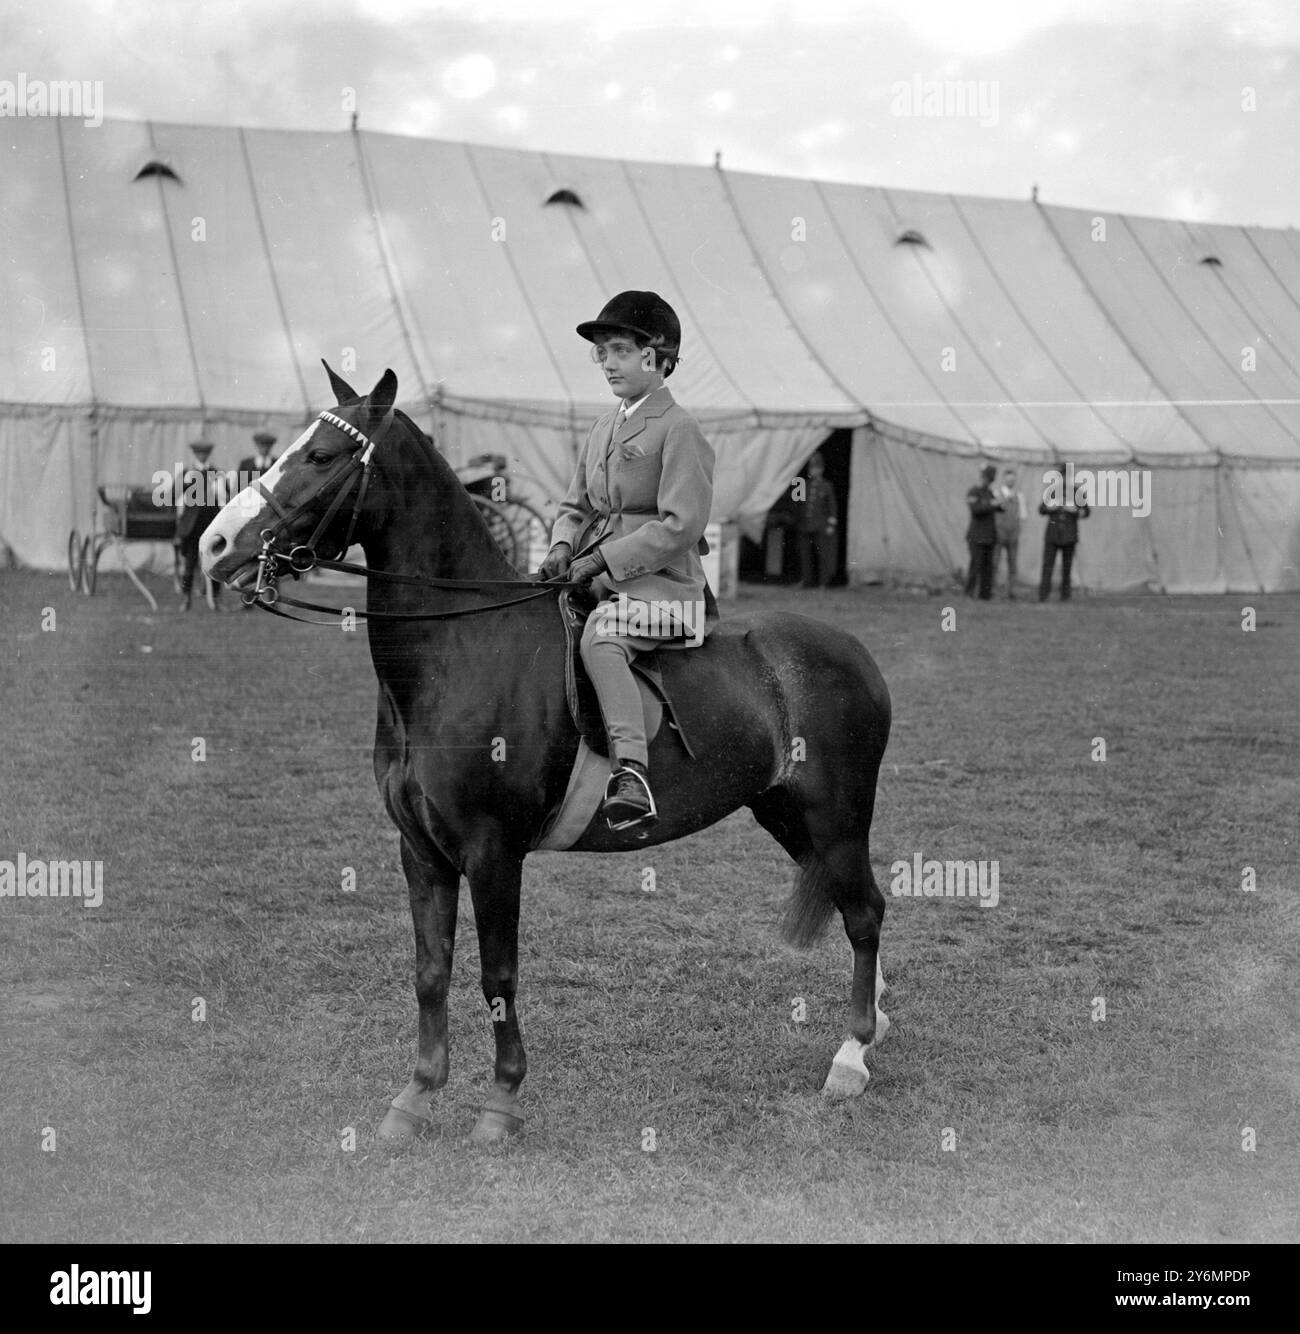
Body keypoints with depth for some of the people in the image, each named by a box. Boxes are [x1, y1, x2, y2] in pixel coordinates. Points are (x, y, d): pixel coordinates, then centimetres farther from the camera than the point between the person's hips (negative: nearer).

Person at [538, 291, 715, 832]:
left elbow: (680, 525, -15)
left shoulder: (678, 430, -7)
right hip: (598, 578, 9)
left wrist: (603, 559, -18)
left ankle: (632, 775, -45)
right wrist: (563, 547, 1)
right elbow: (576, 505, 24)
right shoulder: (603, 427, 19)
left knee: (599, 636, -35)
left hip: (660, 583, -9)